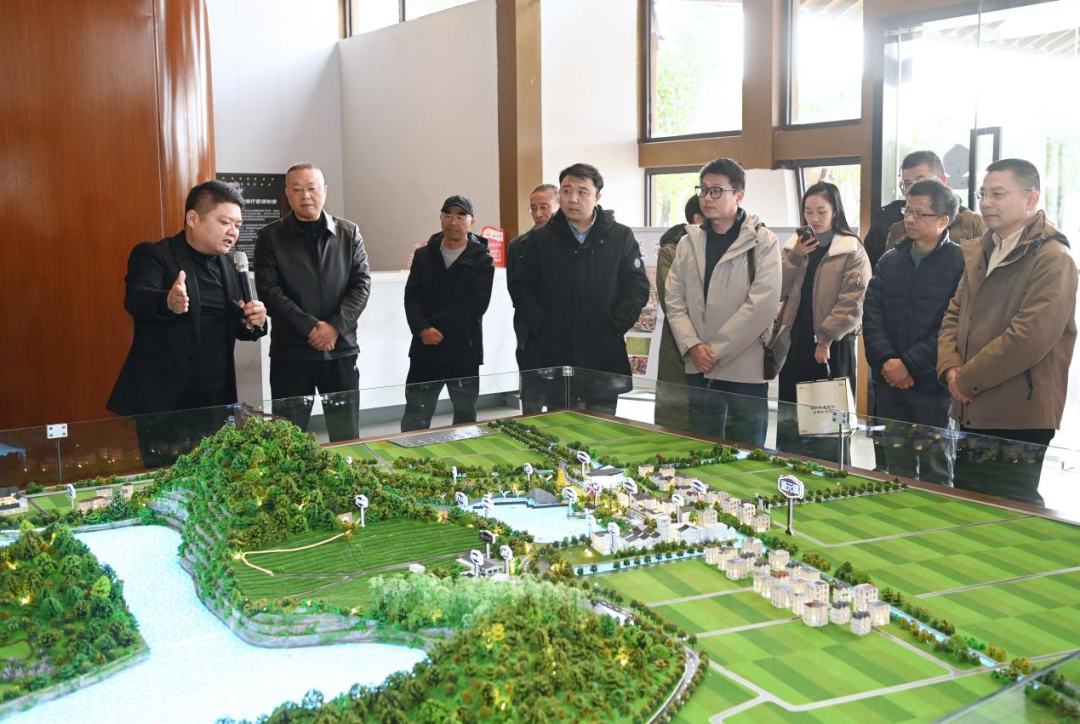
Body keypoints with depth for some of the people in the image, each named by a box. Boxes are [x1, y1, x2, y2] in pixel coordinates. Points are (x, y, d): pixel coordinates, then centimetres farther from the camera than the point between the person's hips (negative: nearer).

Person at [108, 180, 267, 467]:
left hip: (217, 401, 6)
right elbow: (136, 299, -24)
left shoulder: (229, 268, 12)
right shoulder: (153, 255, -6)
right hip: (166, 400, -5)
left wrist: (254, 322, -7)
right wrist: (168, 302, -47)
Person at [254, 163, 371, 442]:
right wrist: (310, 327, -16)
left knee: (347, 435, 8)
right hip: (290, 352, -1)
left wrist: (335, 326, -13)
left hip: (341, 349, 2)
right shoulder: (270, 237, 1)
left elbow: (362, 284, 1)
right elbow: (269, 291, -7)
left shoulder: (349, 233, 7)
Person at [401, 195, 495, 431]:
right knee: (414, 421, 2)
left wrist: (434, 325, -15)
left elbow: (476, 304, -12)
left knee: (465, 418, 10)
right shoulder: (423, 255, 11)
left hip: (464, 352, -2)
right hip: (425, 350, 2)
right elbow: (411, 296, 1)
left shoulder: (482, 260, 0)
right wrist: (422, 329, -18)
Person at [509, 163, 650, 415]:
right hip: (555, 357, 1)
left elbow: (638, 286, 2)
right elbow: (521, 287, 9)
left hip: (605, 358, 0)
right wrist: (541, 325, -3)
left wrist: (615, 326, -7)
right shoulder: (541, 238, 6)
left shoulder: (621, 237, 3)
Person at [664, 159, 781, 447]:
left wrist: (716, 351, -14)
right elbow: (674, 301, 6)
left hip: (746, 371, -4)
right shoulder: (688, 243, 10)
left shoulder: (763, 242, -4)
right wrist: (692, 346, -10)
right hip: (699, 371, 4)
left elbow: (763, 305, -14)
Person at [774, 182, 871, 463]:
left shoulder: (852, 251, -4)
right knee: (788, 424, 8)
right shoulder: (794, 245, 12)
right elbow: (777, 292, 3)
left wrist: (825, 340, -13)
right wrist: (794, 257, -7)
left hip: (832, 349, -5)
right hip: (794, 345, 5)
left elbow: (852, 303, -11)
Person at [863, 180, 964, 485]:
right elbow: (871, 314, 3)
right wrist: (885, 360, -11)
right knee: (897, 470, 14)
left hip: (934, 384, -5)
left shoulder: (961, 263, -7)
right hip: (890, 382, 5)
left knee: (935, 472, 7)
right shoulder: (890, 260, 11)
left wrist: (909, 364, -16)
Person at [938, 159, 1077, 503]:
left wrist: (967, 379, -13)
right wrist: (950, 369, -4)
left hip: (1019, 421, -8)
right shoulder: (977, 255, 15)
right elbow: (953, 316, 15)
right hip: (971, 414, 8)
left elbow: (1029, 337, -21)